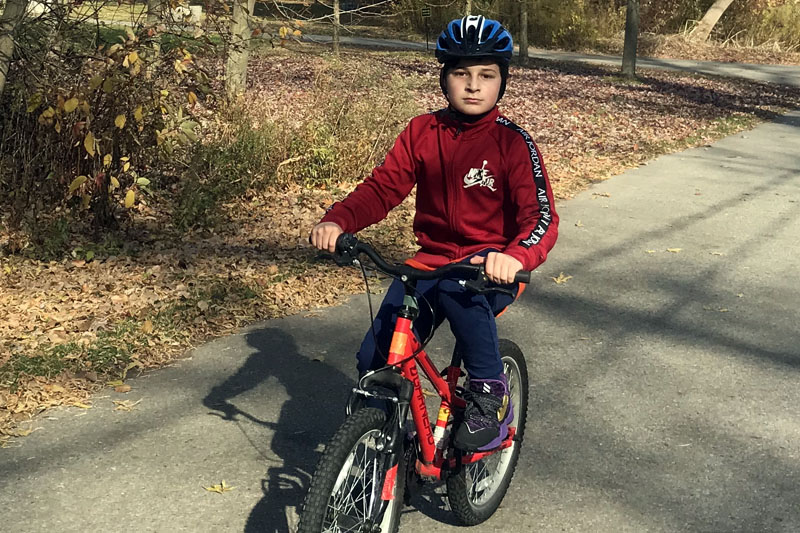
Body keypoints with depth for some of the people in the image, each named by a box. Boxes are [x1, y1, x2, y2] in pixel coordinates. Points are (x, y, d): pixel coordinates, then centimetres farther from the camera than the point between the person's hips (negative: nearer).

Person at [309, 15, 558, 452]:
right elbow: (382, 188, -2)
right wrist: (337, 220, -22)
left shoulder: (512, 142, -10)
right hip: (431, 260, 4)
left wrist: (515, 256, -41)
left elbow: (540, 216, -19)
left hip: (490, 268, -4)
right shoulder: (421, 132, 2)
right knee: (374, 361, -10)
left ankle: (491, 394, -18)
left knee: (454, 287, -39)